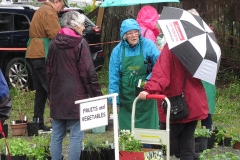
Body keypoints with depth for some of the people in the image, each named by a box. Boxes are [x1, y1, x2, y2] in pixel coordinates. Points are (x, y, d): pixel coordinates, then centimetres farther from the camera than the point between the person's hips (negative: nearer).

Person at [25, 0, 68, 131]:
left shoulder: (41, 11, 22)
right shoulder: (49, 12, -10)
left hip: (34, 55, 10)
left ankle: (38, 123, 13)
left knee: (41, 91, 12)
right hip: (42, 55, -10)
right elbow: (56, 35, -18)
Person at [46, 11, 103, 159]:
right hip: (76, 95, -6)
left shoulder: (54, 43, 8)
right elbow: (89, 72, -13)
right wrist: (97, 94, -7)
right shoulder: (80, 43, -11)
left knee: (57, 135, 11)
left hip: (57, 96, 6)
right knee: (76, 136, -2)